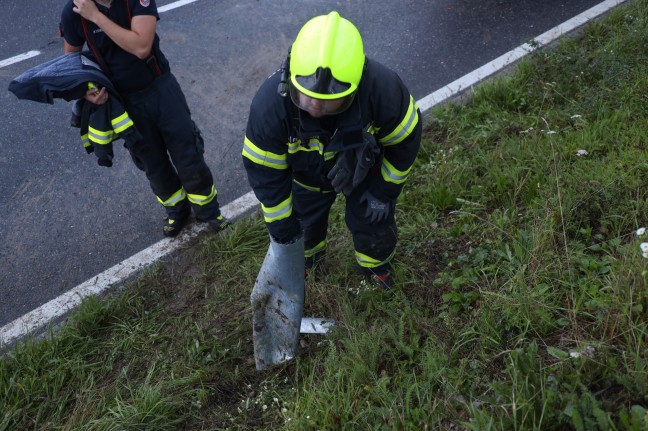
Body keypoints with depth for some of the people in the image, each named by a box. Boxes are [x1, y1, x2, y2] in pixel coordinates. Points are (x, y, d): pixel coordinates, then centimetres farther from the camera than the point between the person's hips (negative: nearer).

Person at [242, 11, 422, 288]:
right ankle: (306, 258, 62)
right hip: (305, 178, 0)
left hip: (364, 170, 0)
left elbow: (404, 141, -19)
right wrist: (280, 224, -13)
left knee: (373, 223, 20)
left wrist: (384, 191, -10)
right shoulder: (269, 102, -40)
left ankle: (373, 263, 56)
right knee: (303, 224, 25)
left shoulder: (383, 88, -41)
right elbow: (264, 170, -23)